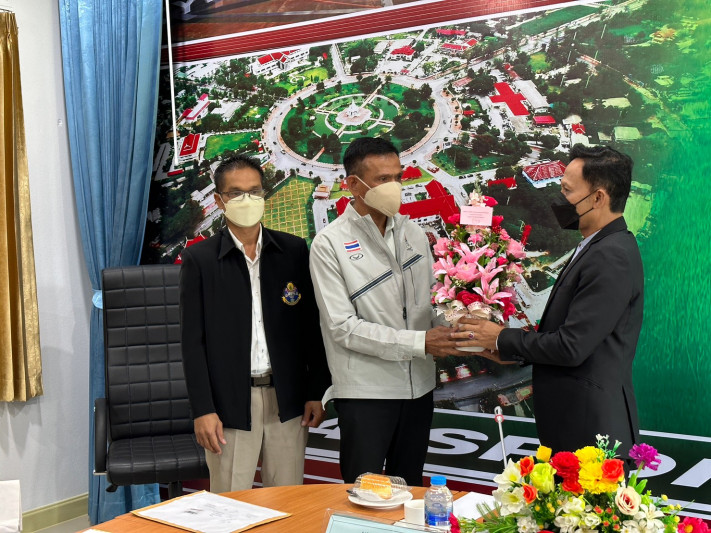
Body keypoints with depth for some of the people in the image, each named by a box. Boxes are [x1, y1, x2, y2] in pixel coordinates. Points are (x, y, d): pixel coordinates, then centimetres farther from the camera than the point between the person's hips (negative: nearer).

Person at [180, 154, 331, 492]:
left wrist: (317, 392, 4)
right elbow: (192, 341, -3)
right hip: (230, 403, -2)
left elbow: (313, 325, 7)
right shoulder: (199, 259, -2)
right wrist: (202, 410, -8)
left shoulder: (294, 251, 5)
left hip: (288, 401, 2)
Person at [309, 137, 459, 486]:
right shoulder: (330, 244, -9)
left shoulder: (413, 233, 8)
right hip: (365, 392, -5)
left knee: (409, 492, 17)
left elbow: (429, 303, 12)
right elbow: (344, 327, -15)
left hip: (418, 388, 5)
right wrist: (420, 342, -19)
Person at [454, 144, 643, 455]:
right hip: (573, 419, 9)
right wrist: (512, 349, 4)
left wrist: (503, 339, -9)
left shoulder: (612, 257, -20)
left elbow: (572, 346, -22)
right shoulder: (600, 248, 12)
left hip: (590, 425, -9)